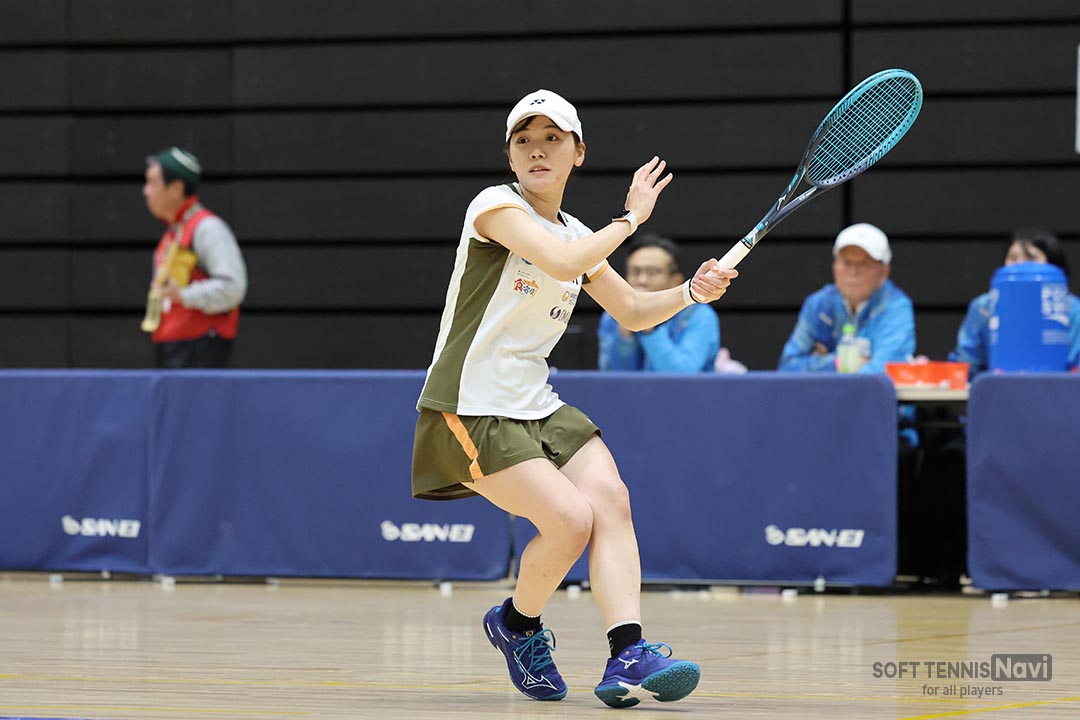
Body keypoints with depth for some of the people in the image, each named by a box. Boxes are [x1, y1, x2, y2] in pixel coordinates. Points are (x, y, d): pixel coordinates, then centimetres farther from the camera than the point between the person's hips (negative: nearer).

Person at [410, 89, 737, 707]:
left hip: (536, 405, 7)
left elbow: (632, 312, 23)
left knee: (610, 498, -16)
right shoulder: (496, 205, -10)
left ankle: (628, 657, -24)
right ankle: (517, 624, 9)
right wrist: (631, 218, -13)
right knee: (570, 518, -20)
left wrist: (692, 292, 4)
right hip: (471, 411, -7)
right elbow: (560, 263, -27)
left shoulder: (578, 235, 13)